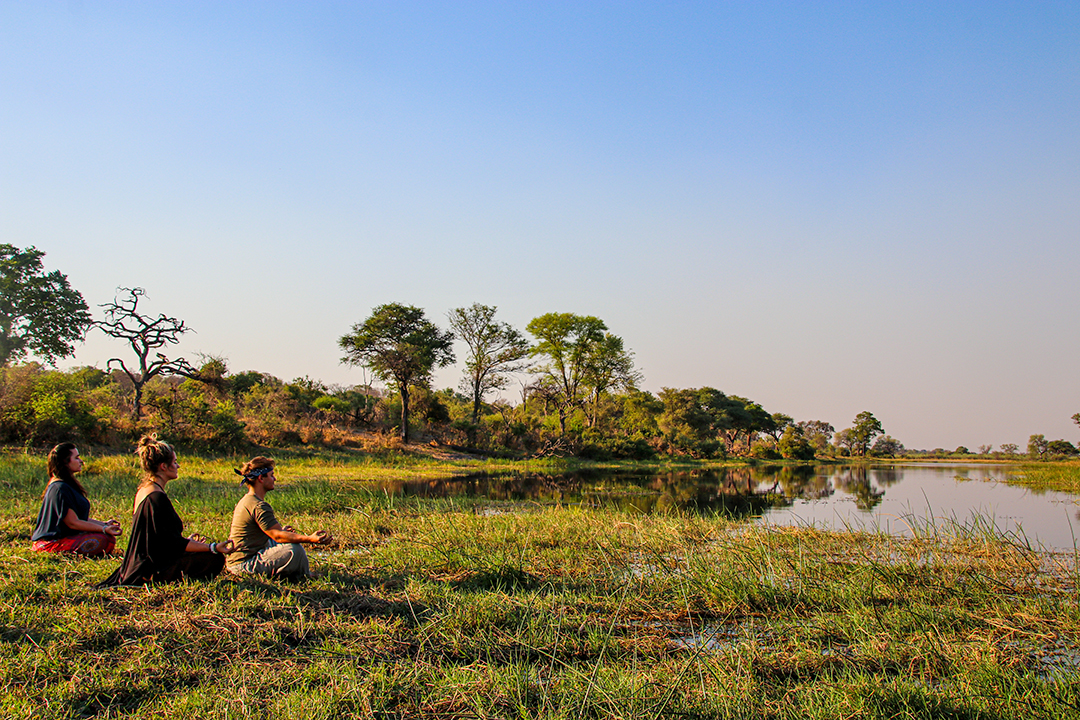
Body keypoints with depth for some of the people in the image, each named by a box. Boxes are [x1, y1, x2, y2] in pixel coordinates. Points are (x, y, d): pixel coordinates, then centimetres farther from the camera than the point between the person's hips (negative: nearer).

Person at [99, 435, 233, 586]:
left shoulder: (144, 489, 11)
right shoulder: (157, 497, -21)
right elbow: (174, 543, -22)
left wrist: (187, 540, 30)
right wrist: (213, 547, -23)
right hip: (153, 567, -10)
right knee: (215, 559, -18)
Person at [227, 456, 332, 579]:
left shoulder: (246, 500, 13)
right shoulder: (259, 506, -20)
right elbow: (278, 536, -25)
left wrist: (281, 530, 19)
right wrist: (310, 539, -31)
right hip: (244, 565, -11)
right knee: (295, 549, -24)